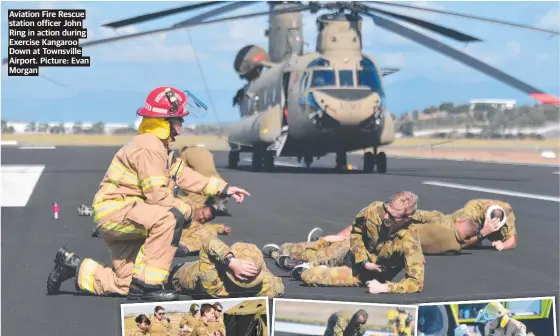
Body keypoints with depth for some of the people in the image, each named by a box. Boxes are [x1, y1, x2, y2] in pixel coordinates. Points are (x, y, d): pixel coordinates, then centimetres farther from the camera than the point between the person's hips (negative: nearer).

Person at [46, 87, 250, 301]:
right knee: (170, 218, -32)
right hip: (114, 211, -10)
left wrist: (222, 189, 10)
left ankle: (72, 266, 21)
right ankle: (149, 284, -26)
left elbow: (181, 174, 13)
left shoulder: (157, 145, 15)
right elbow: (157, 195, -23)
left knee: (124, 285, 11)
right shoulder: (149, 147, -18)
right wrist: (186, 211, -9)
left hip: (113, 218, 10)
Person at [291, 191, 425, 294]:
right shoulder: (375, 209, -28)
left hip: (372, 275, -3)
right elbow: (356, 230, -5)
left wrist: (384, 287, -44)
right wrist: (363, 261, -15)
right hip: (358, 256, 3)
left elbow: (417, 282, -36)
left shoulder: (409, 242, -38)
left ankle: (306, 271, 28)